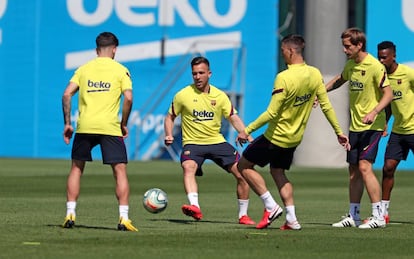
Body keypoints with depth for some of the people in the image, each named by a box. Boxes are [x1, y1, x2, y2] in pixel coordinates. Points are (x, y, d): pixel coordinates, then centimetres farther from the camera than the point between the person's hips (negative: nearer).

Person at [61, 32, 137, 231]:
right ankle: (123, 218, -6)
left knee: (76, 168, 17)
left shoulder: (83, 69, 13)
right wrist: (124, 124, 5)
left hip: (84, 126, 2)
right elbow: (128, 98, -7)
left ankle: (70, 215, 11)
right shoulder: (120, 70, 5)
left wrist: (67, 123, 10)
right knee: (120, 170, 3)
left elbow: (67, 95, 4)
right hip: (110, 127, -2)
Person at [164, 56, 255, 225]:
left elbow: (234, 118, 5)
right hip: (193, 143, -3)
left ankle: (243, 215, 8)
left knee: (242, 173, -8)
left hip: (217, 141, 3)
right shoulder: (183, 95, -2)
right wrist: (169, 135, -9)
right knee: (188, 167, -35)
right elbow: (170, 117, 9)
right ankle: (195, 207, -52)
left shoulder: (219, 96, 3)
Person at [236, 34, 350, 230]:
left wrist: (247, 131, -15)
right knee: (277, 172, 23)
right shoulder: (315, 74, -4)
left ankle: (271, 207, 2)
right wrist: (339, 132, 12)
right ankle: (291, 219, 14)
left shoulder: (284, 78, -25)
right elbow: (326, 106, 1)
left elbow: (271, 114, -23)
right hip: (295, 138, 8)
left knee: (244, 166, 7)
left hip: (276, 136, -8)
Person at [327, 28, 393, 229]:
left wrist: (374, 112, -30)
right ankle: (353, 216, 19)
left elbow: (388, 94, -17)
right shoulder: (350, 65, 9)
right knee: (353, 170, 10)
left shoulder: (375, 67, -15)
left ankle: (378, 216, -13)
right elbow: (339, 80, 30)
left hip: (372, 126, -8)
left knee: (364, 166, -17)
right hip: (355, 125, 8)